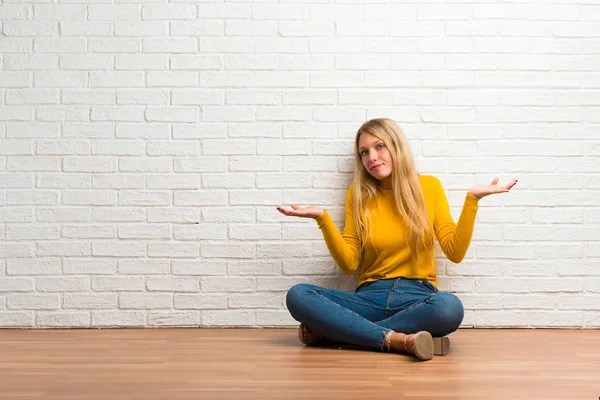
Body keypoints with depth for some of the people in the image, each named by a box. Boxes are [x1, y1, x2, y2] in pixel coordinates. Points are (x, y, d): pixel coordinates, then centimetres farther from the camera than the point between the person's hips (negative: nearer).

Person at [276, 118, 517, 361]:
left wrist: (472, 199, -7)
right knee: (297, 296, -24)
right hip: (370, 297, 1)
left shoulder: (429, 186, 7)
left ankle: (333, 331, -24)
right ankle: (396, 339, -29)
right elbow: (349, 264, 3)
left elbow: (455, 252, 1)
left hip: (417, 297, -1)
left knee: (450, 306, -37)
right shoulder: (358, 195, 9)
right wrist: (322, 218, -7)